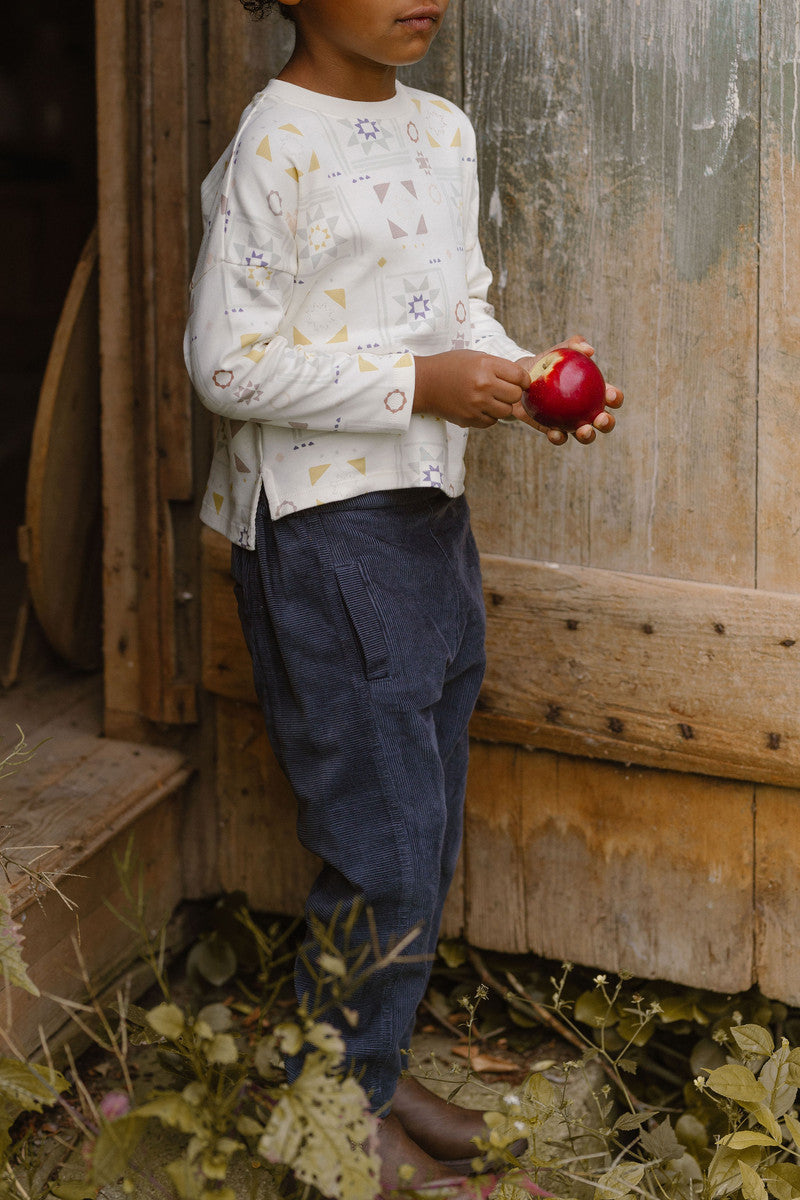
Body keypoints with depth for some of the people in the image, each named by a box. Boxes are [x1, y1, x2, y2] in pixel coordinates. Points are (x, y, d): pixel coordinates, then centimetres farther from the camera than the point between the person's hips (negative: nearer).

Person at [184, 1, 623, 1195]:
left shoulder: (443, 131, 11)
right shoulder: (275, 145, -14)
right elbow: (229, 360, -16)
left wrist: (522, 379, -2)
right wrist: (418, 386, -19)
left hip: (431, 515, 8)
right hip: (322, 527, -8)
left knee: (426, 832, 14)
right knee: (384, 845, -4)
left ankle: (373, 1075, 29)